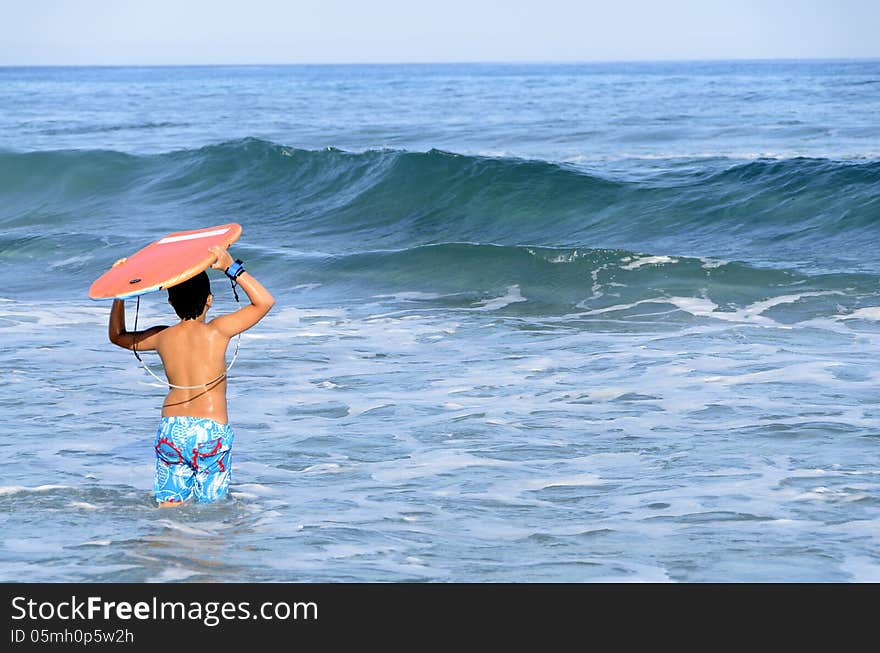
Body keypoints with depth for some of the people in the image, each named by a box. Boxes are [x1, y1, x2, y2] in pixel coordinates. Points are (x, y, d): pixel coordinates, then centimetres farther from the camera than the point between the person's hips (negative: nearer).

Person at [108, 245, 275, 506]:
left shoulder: (161, 337, 4)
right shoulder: (217, 331, -7)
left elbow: (117, 336, 23)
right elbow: (265, 301, 0)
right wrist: (232, 268, -3)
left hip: (170, 428, 3)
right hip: (211, 430, -3)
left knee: (170, 505, 7)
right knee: (210, 507, 1)